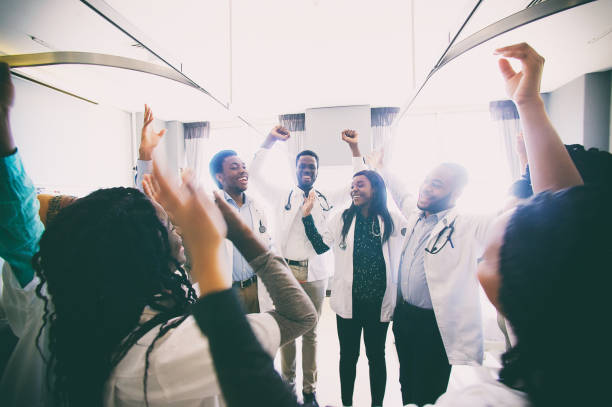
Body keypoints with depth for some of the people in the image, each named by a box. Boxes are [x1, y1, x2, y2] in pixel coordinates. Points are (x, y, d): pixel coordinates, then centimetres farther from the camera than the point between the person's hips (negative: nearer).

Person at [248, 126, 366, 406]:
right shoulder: (283, 196, 5)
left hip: (315, 274, 1)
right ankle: (288, 382, 34)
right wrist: (271, 139, -8)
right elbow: (255, 174, -2)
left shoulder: (327, 200, 7)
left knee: (311, 333, 12)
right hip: (285, 271, 0)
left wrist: (354, 147, -1)